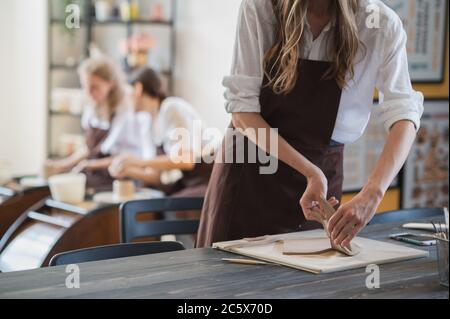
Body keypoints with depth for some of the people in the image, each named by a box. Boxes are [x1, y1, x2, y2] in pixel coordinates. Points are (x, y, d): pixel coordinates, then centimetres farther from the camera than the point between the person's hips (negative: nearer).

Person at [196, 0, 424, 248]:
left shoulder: (380, 24, -17)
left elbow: (404, 115, -22)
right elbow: (242, 110, -17)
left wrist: (372, 194, -39)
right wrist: (310, 172, -26)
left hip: (322, 169, 1)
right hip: (252, 168, -1)